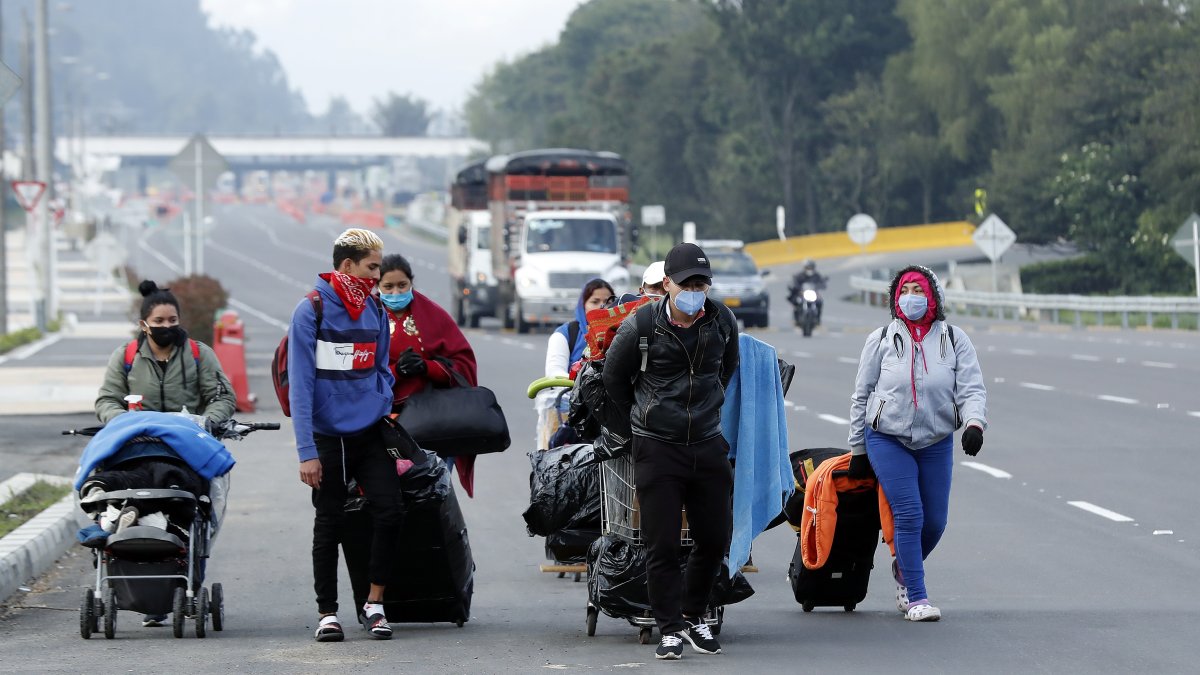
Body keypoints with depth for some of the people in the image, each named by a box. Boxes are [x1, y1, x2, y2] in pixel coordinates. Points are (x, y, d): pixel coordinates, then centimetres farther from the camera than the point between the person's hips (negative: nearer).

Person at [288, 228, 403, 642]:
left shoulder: (375, 310, 7)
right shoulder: (312, 310, -10)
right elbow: (300, 383, -12)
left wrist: (384, 411, 6)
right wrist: (306, 451, -15)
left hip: (371, 434, 4)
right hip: (328, 437, -4)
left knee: (390, 512, -8)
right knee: (328, 525, 4)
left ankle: (374, 604, 5)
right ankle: (327, 613, 14)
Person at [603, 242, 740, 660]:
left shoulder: (723, 321, 1)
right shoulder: (640, 327, -10)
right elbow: (614, 378, 6)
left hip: (708, 446, 4)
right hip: (657, 449, -4)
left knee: (715, 538, 7)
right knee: (662, 544, -3)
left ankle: (693, 615, 26)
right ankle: (670, 629, 5)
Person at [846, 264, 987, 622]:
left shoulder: (954, 339, 3)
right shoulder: (882, 340, 2)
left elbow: (971, 388, -4)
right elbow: (862, 396, 8)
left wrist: (975, 422, -25)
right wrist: (858, 449, 8)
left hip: (936, 443, 2)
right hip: (887, 440, -2)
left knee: (935, 521, 7)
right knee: (909, 515, -14)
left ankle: (904, 569, 37)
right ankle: (916, 597, -9)